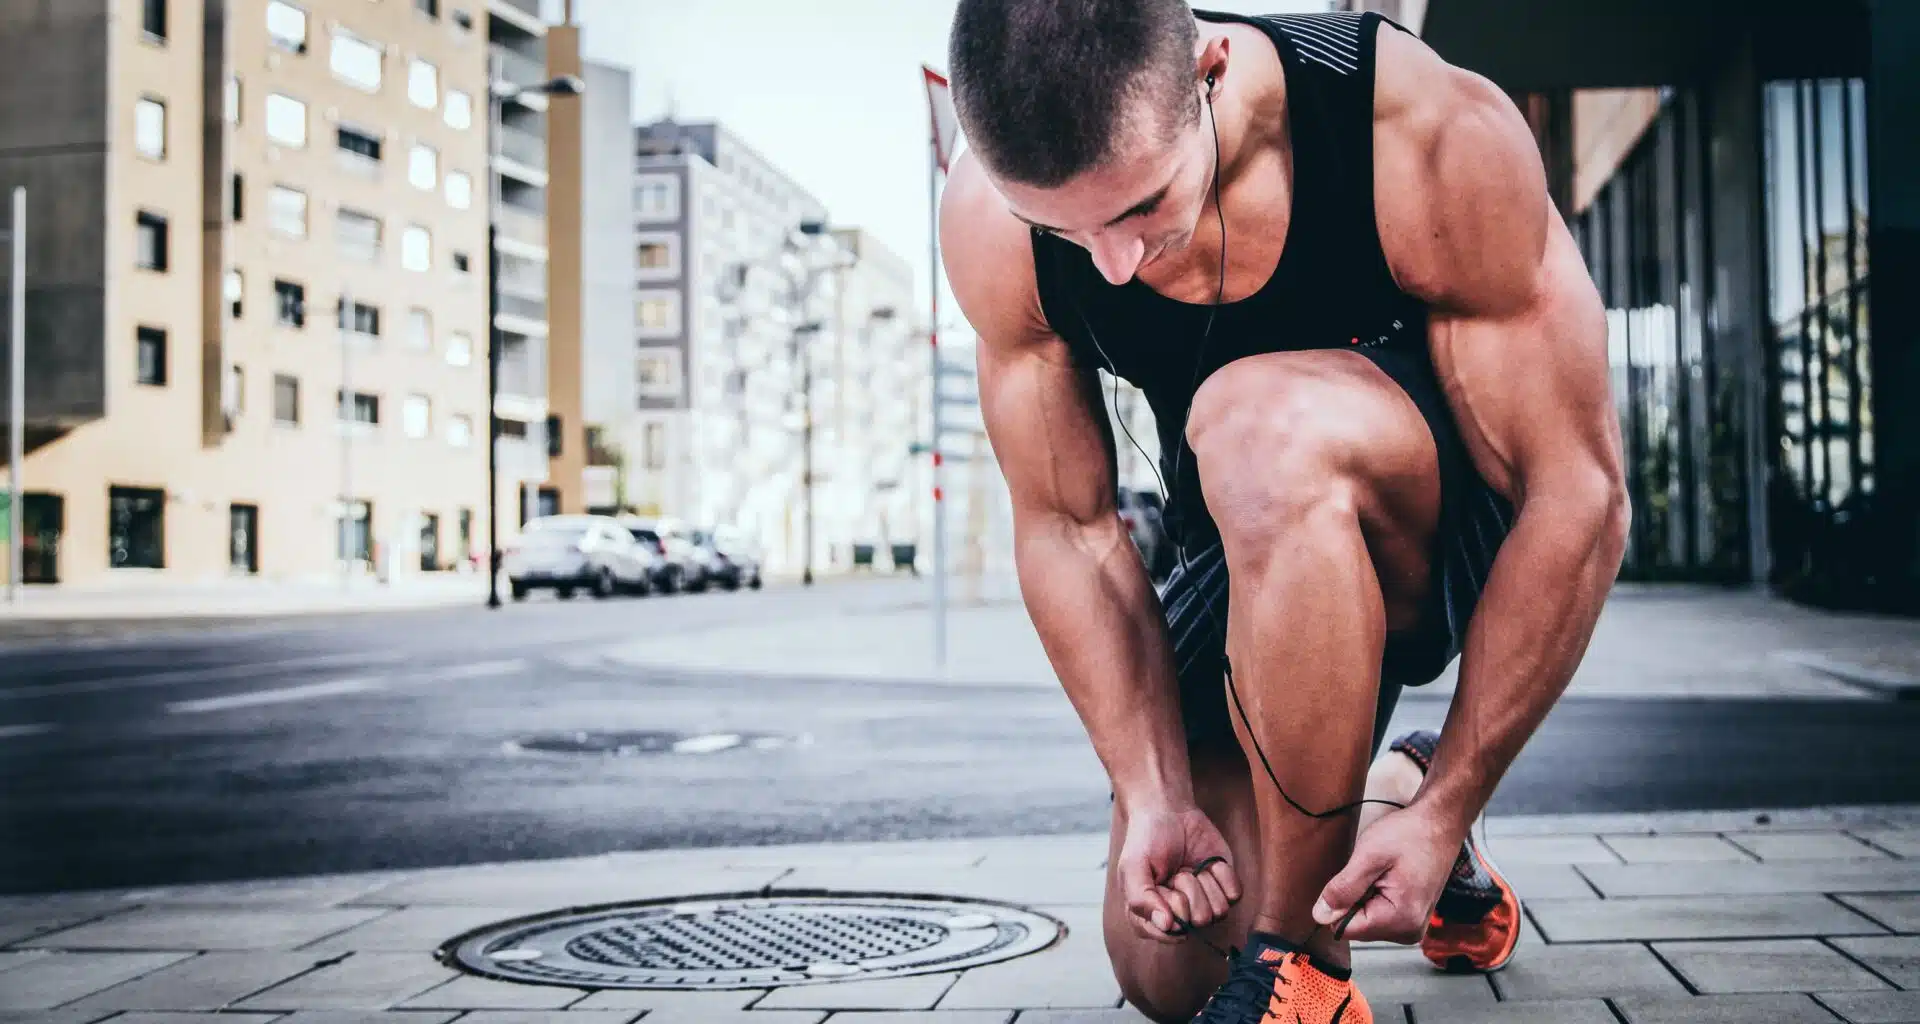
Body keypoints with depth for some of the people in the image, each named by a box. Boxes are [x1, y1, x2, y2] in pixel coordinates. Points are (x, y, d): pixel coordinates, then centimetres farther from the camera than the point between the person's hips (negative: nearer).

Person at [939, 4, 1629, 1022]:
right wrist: (1154, 797, -17)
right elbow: (1066, 528, -11)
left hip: (1472, 524, -4)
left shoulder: (1436, 139, -31)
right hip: (1260, 550, 4)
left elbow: (1581, 498, -25)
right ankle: (1389, 786, 30)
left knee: (1259, 424, -38)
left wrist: (1448, 811, -24)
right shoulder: (990, 220, -21)